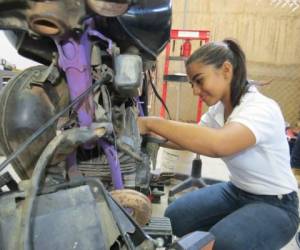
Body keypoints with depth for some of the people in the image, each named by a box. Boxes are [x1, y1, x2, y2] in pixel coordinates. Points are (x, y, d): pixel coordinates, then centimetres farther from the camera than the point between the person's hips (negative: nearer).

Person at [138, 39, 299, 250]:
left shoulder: (262, 109, -29)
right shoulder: (218, 108, -2)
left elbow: (217, 144, -48)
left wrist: (152, 123, -41)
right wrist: (152, 137, -7)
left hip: (274, 205, -7)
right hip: (235, 191, 7)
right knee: (174, 217, -3)